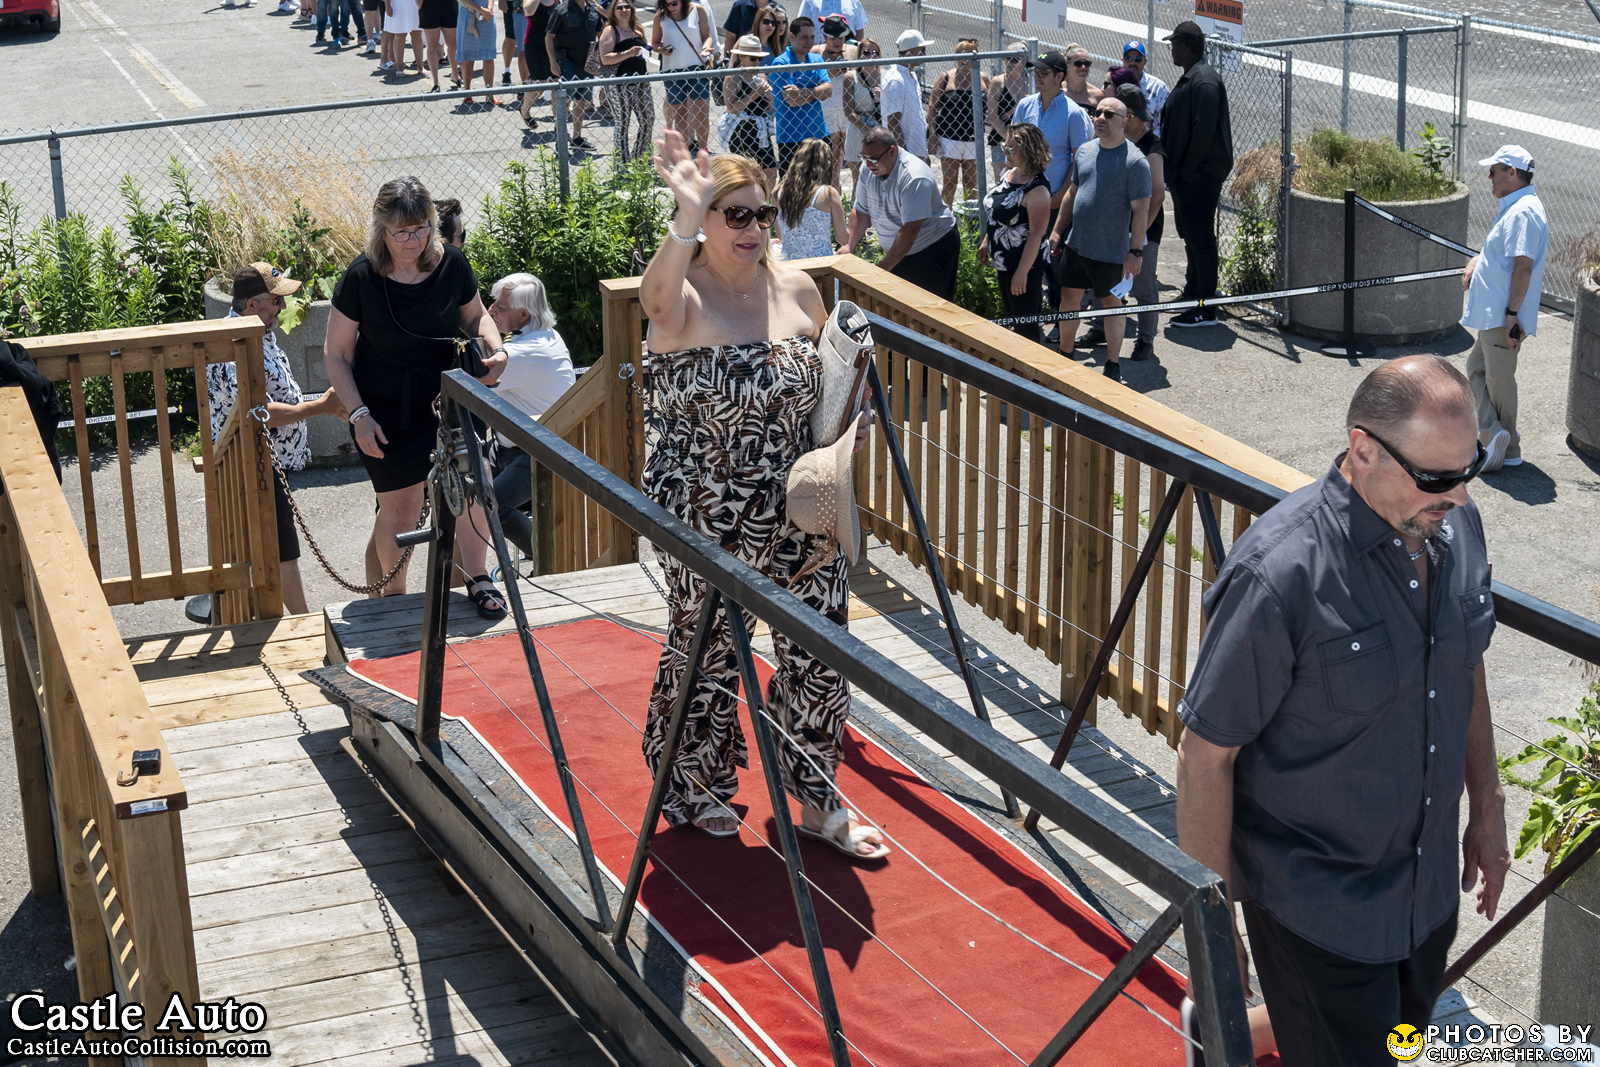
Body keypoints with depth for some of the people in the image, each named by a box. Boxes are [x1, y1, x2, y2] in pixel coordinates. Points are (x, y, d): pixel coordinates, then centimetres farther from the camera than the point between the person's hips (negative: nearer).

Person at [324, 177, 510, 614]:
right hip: (386, 410, -1)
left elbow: (475, 316, 14)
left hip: (447, 397, 1)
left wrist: (495, 350, -8)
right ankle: (393, 595, 31)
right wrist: (359, 415, -11)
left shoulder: (451, 263, -7)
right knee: (399, 508, 5)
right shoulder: (361, 277, -13)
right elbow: (336, 354, -3)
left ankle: (476, 577, -1)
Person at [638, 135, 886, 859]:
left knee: (820, 653, 8)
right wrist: (688, 216, -56)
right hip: (709, 520, -4)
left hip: (800, 515, 4)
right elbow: (658, 296, -41)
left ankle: (816, 798, 27)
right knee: (704, 652, 12)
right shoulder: (684, 299, -14)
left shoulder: (798, 292, 2)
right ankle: (695, 787, 36)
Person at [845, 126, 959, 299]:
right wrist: (850, 246, -10)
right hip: (900, 251, 7)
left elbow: (910, 229, -31)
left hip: (933, 248, -7)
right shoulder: (868, 168, -5)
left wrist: (884, 268, -30)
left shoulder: (914, 178, -29)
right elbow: (861, 210, 3)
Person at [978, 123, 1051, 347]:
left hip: (1025, 263, -10)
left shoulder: (1037, 190, -25)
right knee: (1011, 314, 22)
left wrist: (1022, 272, -25)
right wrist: (986, 242, 19)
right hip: (1003, 261, 10)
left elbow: (1036, 234, -26)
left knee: (1024, 322, 3)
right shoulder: (1010, 174, 3)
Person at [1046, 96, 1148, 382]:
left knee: (1111, 304, 8)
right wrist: (1057, 230, 14)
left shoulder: (1135, 161, -15)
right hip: (1075, 243, 6)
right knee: (1069, 297, 14)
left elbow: (1141, 210, -15)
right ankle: (1064, 356, 31)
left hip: (1110, 251, -6)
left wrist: (1135, 251, -17)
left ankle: (1113, 366, 21)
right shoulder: (1085, 151, 5)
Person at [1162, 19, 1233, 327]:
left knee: (1200, 237, -9)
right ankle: (1193, 293, 33)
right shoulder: (1189, 79, 16)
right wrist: (1175, 169, 14)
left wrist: (1187, 169, -19)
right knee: (1191, 235, 20)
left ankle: (1206, 309, -7)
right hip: (1187, 174, 11)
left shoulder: (1204, 81, -17)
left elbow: (1203, 130, -23)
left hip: (1200, 175, -11)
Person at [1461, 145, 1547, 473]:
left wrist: (1512, 314, -28)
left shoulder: (1523, 212, -19)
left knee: (1499, 379, -2)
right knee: (1476, 368, 15)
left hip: (1503, 316, -11)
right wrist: (1475, 261, 10)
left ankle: (1508, 448, 7)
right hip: (1493, 314, 11)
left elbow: (1523, 266, -26)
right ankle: (1493, 432, 7)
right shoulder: (1514, 208, 15)